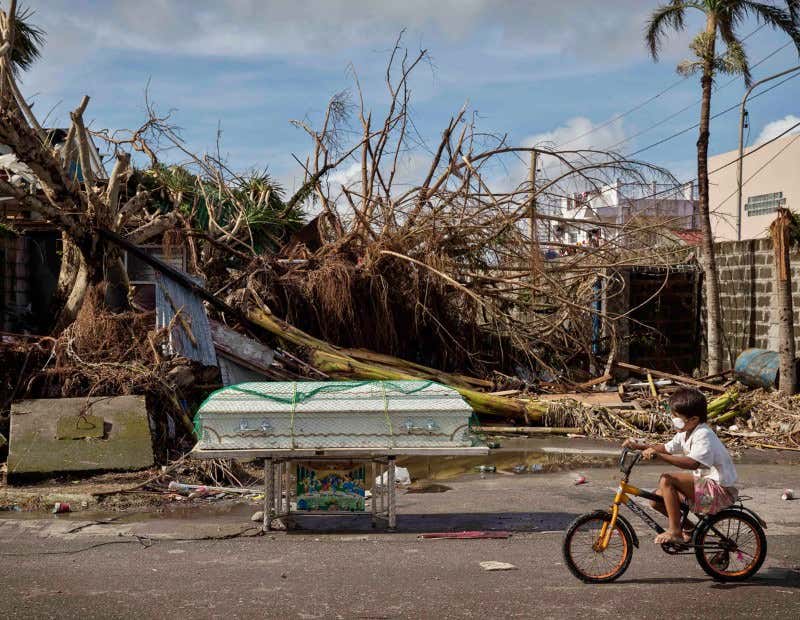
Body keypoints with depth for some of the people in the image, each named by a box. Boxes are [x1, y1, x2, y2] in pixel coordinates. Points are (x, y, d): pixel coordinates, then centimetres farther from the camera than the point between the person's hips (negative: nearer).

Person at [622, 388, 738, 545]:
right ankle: (688, 528, 18)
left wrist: (658, 455, -43)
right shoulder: (686, 432, 7)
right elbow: (667, 448, 17)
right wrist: (640, 446, 3)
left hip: (719, 489, -10)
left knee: (666, 480, -24)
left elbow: (693, 463, -37)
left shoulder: (704, 435, -23)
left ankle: (675, 531, -15)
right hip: (703, 481, 10)